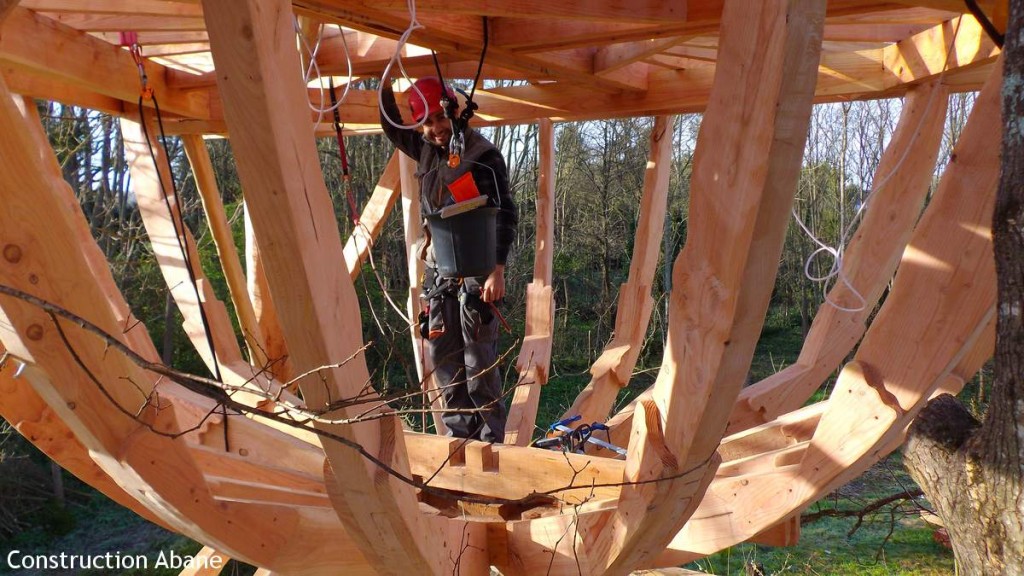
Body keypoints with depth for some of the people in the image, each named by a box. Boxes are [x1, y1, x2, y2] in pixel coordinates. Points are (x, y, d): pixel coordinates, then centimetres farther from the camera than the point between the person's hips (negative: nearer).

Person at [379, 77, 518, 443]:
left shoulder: (484, 156, -8)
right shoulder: (427, 152, 13)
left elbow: (505, 216, -12)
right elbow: (393, 129, 31)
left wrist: (498, 270, -20)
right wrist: (385, 86, 17)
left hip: (475, 273, -7)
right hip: (439, 273, 7)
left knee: (478, 361, -5)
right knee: (443, 356, 9)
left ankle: (490, 438, 7)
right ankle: (460, 433, 20)